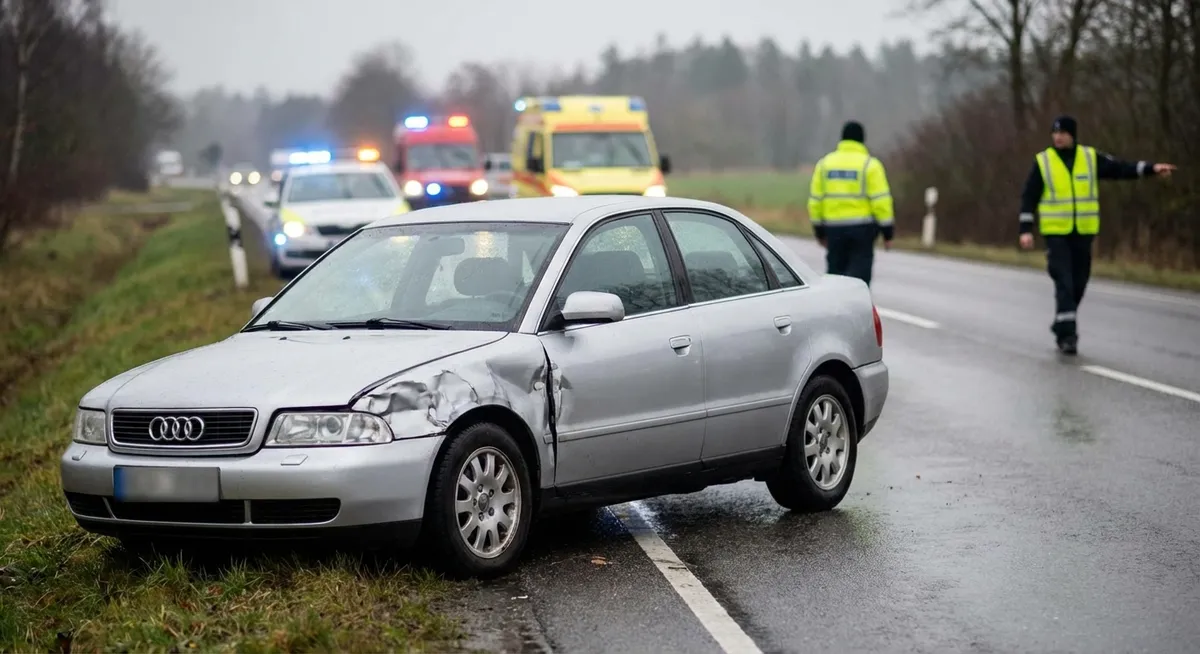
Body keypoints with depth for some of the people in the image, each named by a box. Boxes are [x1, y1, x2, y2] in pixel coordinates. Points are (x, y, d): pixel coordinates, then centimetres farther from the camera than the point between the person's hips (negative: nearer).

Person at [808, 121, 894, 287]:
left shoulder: (824, 163, 8)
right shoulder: (870, 164, -4)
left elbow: (815, 199, 8)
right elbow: (881, 200, -9)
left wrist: (819, 231, 16)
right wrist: (888, 232, -3)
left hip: (834, 227, 4)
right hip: (862, 228, -4)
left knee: (835, 271, 11)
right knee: (859, 273, -3)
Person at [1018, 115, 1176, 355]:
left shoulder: (1090, 158, 3)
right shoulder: (1042, 162, -2)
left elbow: (1120, 169, 2)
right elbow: (1029, 197, 0)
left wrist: (1151, 168, -10)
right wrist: (1026, 230, -7)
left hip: (1083, 233, 3)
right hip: (1056, 233, -3)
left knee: (1078, 283, 9)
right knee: (1064, 283, -12)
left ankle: (1063, 325, 28)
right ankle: (1066, 334, -13)